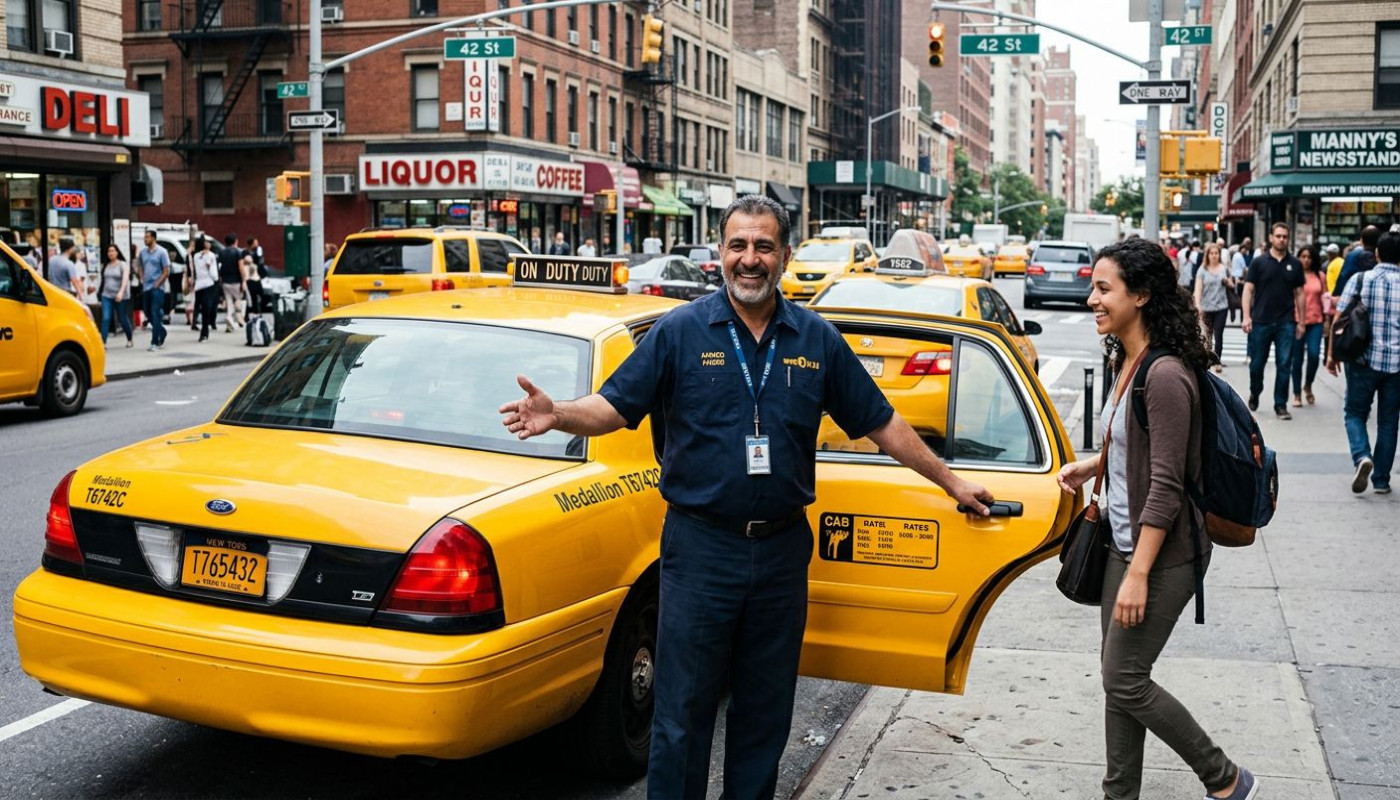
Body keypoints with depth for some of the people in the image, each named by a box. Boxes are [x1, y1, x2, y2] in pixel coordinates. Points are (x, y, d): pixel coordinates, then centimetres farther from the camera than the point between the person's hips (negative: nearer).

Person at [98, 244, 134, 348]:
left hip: (121, 297, -4)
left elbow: (125, 279, -19)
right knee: (106, 319, -10)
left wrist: (121, 292, -32)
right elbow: (104, 280, 18)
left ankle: (129, 340, 27)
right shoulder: (105, 266, 10)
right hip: (107, 296, 4)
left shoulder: (123, 265, -6)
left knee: (122, 319, 6)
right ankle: (103, 342, -16)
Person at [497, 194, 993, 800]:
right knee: (682, 714, 4)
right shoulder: (680, 330, -3)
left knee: (765, 712, 14)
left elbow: (881, 423, 12)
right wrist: (557, 415, -25)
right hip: (701, 548, -3)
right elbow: (614, 405, -5)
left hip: (783, 550, 3)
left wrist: (950, 481, 15)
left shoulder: (817, 341, 5)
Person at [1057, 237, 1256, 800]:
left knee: (1125, 681, -1)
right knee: (1118, 677, 13)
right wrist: (1094, 465, 7)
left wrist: (1138, 575, -22)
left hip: (1161, 554, -9)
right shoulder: (1128, 362, 6)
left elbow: (1166, 486, -23)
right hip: (1124, 543, 9)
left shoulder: (1165, 376, -23)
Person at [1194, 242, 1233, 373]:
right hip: (1207, 307, -1)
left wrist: (1228, 282, -6)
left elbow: (1231, 286, 18)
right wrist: (1198, 306, -16)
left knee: (1219, 335, -7)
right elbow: (1198, 289, -5)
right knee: (1207, 335, 8)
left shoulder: (1224, 268, 7)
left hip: (1221, 307, 1)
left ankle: (1217, 362, -4)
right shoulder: (1202, 270, 0)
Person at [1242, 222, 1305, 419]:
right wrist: (1247, 316, -10)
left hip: (1286, 323, 1)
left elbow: (1299, 293, 10)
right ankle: (1254, 395, 31)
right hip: (1261, 322, -1)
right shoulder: (1259, 262, 1)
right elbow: (1248, 289, 0)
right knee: (1257, 363, 7)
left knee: (1284, 365, -1)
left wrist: (1301, 322, 7)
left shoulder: (1294, 264, 7)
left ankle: (1280, 405, 6)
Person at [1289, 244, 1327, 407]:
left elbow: (1324, 298, 14)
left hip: (1316, 321, 1)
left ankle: (1308, 385, 15)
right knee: (1297, 359, 3)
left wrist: (1327, 316, 8)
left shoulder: (1320, 276, 7)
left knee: (1314, 354, -12)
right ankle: (1297, 394, 14)